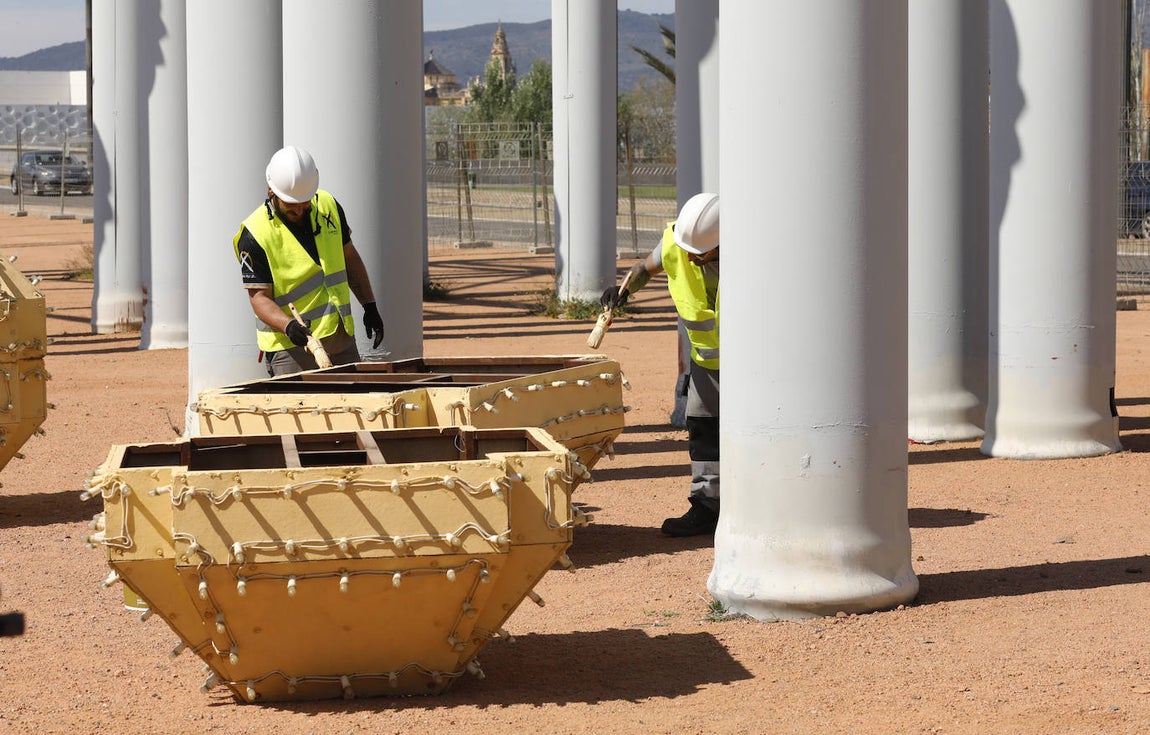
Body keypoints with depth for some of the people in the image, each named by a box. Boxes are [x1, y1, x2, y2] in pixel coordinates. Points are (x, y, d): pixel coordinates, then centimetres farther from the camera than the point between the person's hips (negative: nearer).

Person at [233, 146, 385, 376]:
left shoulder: (328, 205, 6)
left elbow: (349, 258, 19)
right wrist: (288, 325, -29)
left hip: (342, 339, 6)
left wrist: (370, 305, 15)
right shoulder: (255, 234, -11)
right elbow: (259, 296, -12)